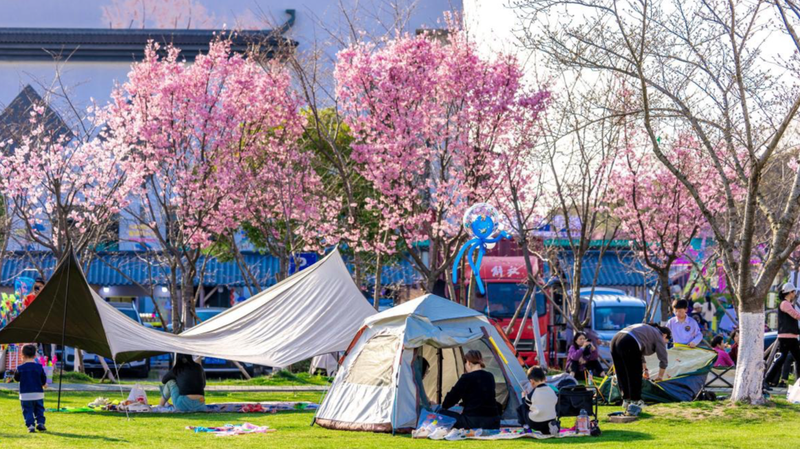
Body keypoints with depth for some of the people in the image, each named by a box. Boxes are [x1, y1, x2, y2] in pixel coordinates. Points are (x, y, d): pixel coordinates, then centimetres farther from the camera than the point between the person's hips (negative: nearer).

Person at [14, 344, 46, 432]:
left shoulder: (20, 368, -6)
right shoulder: (39, 367, -2)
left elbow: (16, 378, 8)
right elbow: (44, 380, 7)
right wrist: (44, 384, 28)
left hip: (25, 395, -2)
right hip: (38, 394, 2)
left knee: (28, 411, 3)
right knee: (39, 410, 14)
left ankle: (30, 425, -9)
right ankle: (40, 423, 2)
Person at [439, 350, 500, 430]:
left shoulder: (466, 378, -7)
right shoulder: (489, 377, 13)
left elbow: (452, 397, 1)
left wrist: (443, 406, 24)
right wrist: (462, 404, 40)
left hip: (473, 423, -6)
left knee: (442, 414, 8)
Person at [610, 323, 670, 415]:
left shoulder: (649, 330, 34)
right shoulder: (658, 337, 10)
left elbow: (640, 353, 44)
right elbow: (663, 359, 11)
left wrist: (645, 369, 49)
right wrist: (660, 376, 24)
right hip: (628, 345, -9)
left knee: (622, 376, 17)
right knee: (635, 376, 5)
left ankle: (626, 400, 24)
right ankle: (635, 401, 10)